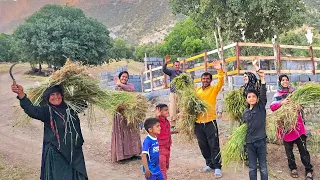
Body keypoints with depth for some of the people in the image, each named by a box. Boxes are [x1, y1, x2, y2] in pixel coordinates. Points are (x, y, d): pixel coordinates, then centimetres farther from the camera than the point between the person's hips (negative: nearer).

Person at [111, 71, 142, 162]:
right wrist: (118, 106, -26)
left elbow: (131, 89, -19)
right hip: (120, 114, -1)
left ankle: (133, 152, 15)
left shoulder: (130, 85, 6)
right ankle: (122, 154, 7)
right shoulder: (116, 88, 4)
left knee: (132, 132, 6)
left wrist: (120, 84, -20)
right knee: (121, 134, 2)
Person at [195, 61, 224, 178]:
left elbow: (221, 82, -19)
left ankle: (217, 167, 8)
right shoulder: (197, 91, 10)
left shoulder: (213, 89, -2)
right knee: (203, 146, 14)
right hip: (198, 123, 5)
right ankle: (209, 164, 29)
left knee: (214, 146, -1)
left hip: (210, 122, -4)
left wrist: (219, 70, -32)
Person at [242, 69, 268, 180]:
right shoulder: (245, 112, 8)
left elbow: (263, 93, -15)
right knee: (252, 168, 11)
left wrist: (262, 79, -25)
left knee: (263, 167, 6)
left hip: (261, 141, -3)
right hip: (249, 142, 3)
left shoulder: (261, 107, -2)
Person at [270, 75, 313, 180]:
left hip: (297, 123, 0)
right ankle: (292, 168, 26)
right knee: (288, 149, 10)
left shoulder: (294, 92, 6)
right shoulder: (277, 95, 3)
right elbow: (272, 107, -8)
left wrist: (299, 107, -18)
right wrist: (281, 103, -26)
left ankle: (309, 171, 7)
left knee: (303, 148, -2)